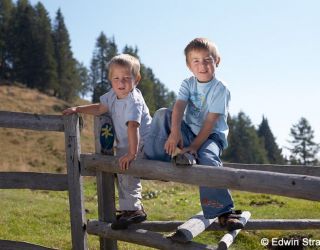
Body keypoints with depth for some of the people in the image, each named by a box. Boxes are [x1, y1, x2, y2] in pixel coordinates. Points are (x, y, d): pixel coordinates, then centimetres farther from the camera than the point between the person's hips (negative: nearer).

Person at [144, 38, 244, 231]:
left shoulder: (220, 89, -12)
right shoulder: (188, 84, 3)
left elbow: (210, 122, -18)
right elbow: (179, 107, -15)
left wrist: (194, 146, -25)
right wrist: (175, 132, -33)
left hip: (212, 135, -4)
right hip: (189, 131, 5)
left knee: (208, 158, -36)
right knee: (163, 114, -16)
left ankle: (223, 211, -27)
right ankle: (156, 160, -19)